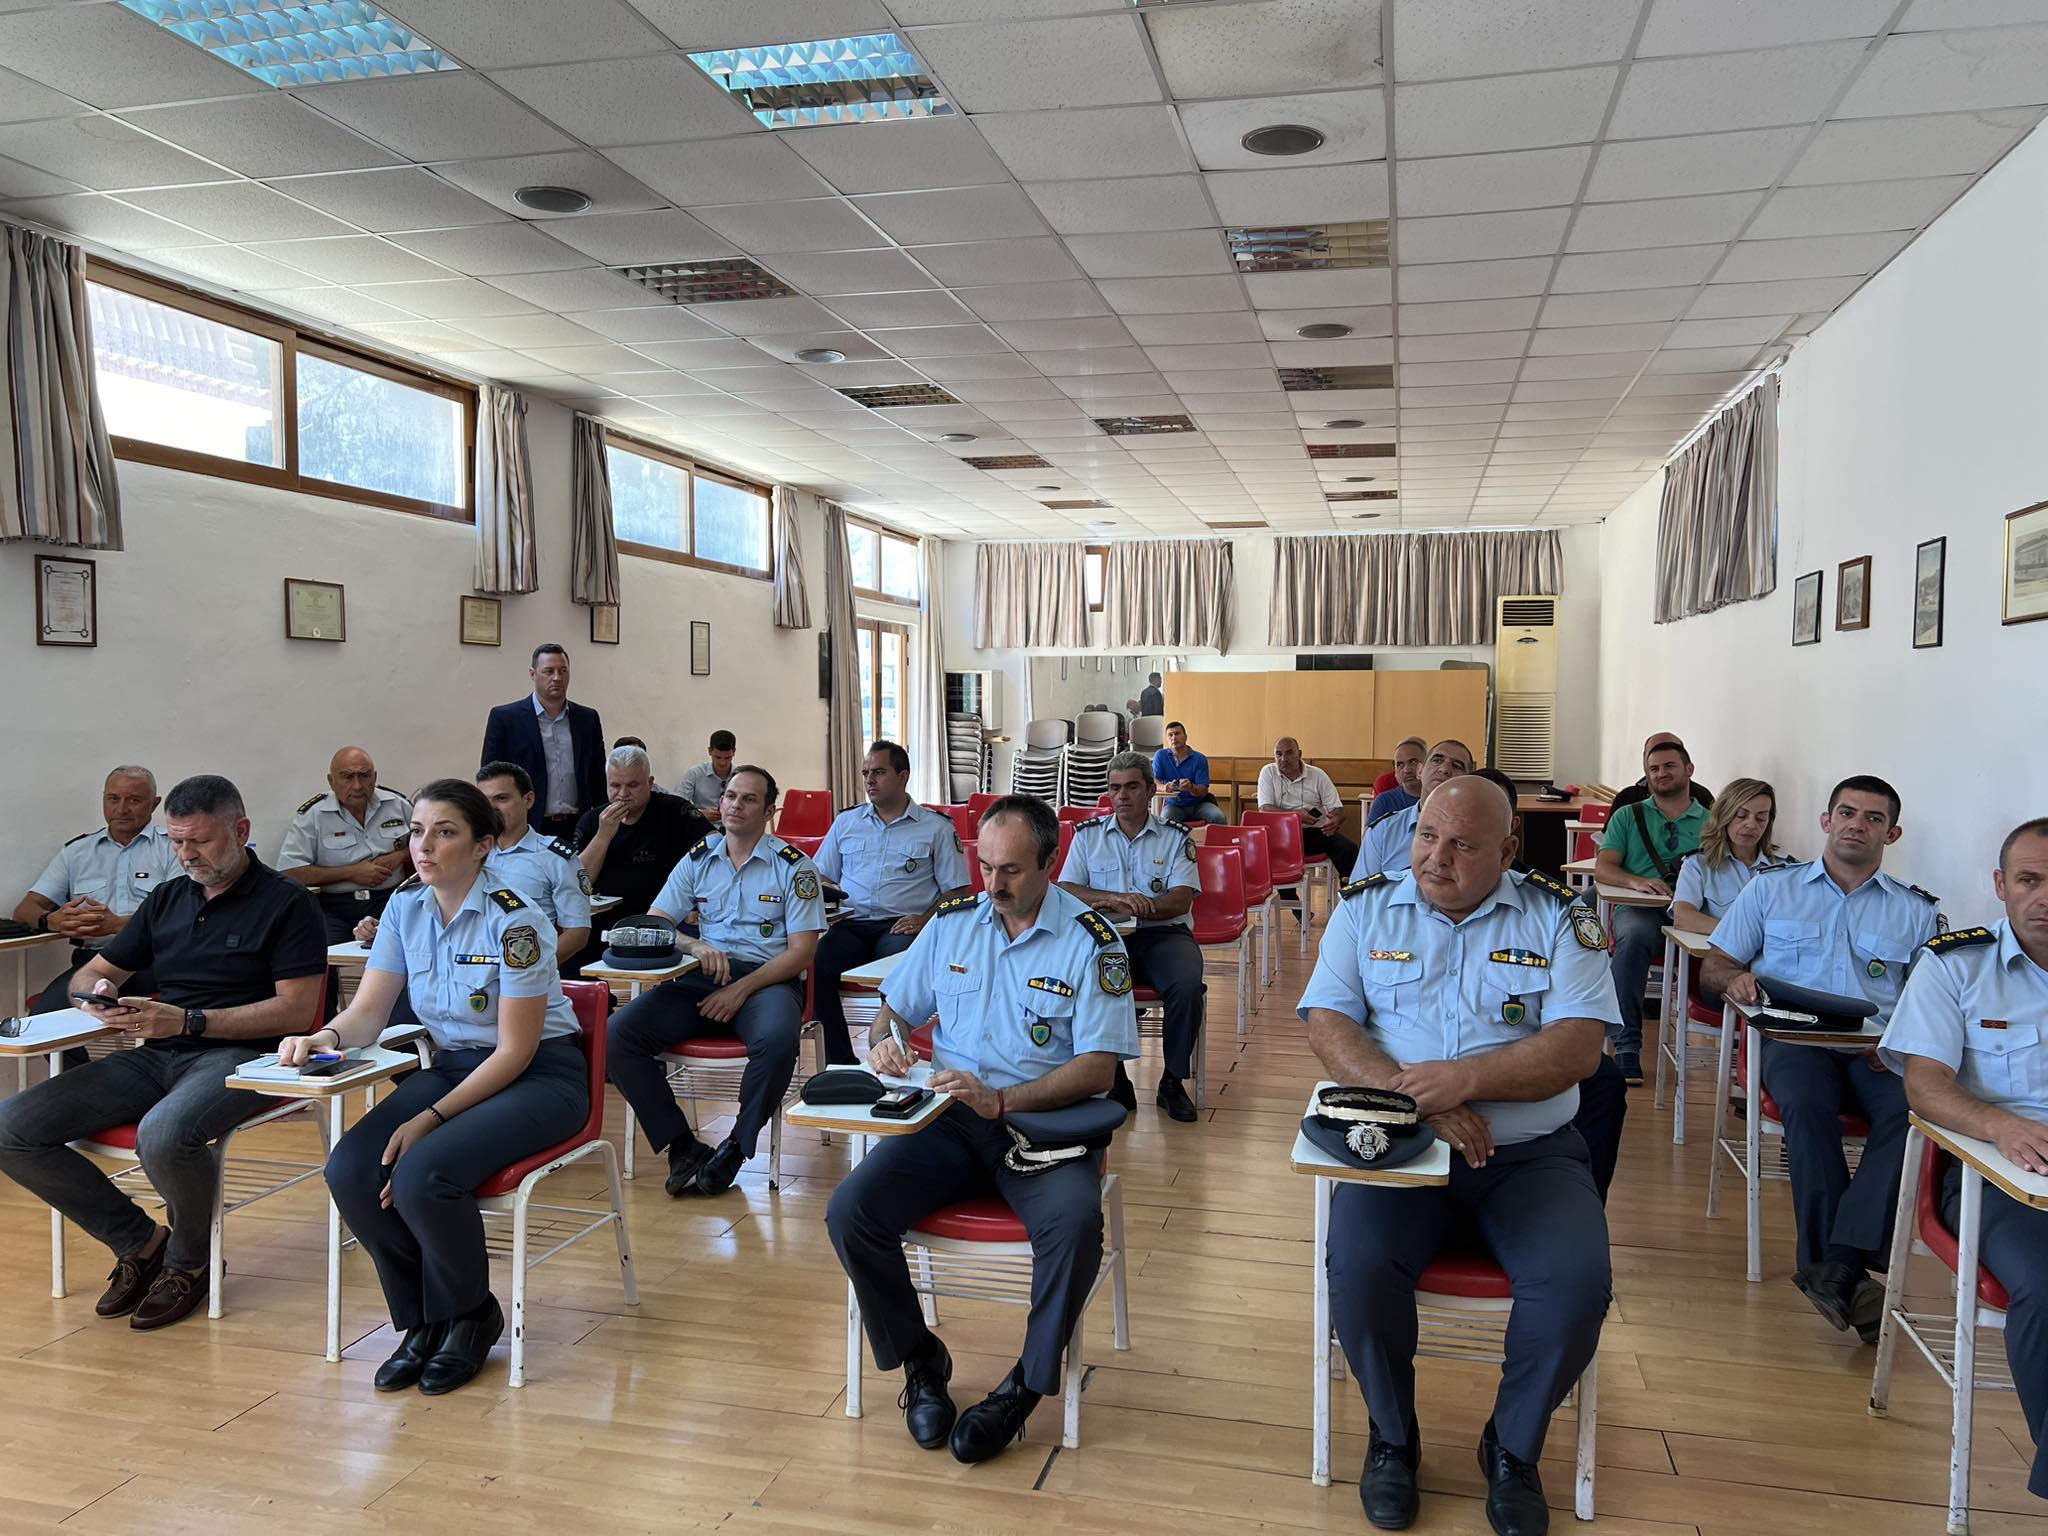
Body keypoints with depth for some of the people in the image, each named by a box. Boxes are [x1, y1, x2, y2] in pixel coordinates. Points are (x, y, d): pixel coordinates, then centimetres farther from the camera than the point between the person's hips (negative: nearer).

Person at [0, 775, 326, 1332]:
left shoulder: (286, 903, -2)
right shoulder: (167, 899, 18)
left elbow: (297, 1010, -11)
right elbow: (88, 974, 23)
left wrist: (187, 1021, -18)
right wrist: (100, 992, -3)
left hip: (238, 1054, -7)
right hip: (154, 1056, 7)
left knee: (164, 1135, -37)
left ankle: (189, 1260, -4)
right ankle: (140, 1240, 5)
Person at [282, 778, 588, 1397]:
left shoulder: (514, 921, -19)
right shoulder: (406, 909, 2)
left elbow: (515, 1051, -17)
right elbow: (368, 1012, 3)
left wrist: (431, 1119, -21)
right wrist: (324, 1037, -20)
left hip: (539, 1076, -6)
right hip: (452, 1066, 7)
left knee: (422, 1175, -29)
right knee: (350, 1170, -18)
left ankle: (469, 1317, 2)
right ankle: (422, 1321, 5)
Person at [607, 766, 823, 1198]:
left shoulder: (794, 867, 3)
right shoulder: (697, 860, 14)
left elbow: (802, 951, -3)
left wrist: (742, 988, -16)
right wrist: (694, 946, -13)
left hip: (768, 979, -3)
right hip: (702, 977, 4)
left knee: (777, 1040, -38)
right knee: (618, 1032, -20)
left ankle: (736, 1147, -13)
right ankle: (683, 1147, -12)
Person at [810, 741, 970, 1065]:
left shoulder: (937, 828, 12)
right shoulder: (846, 822, 23)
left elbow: (956, 889, 7)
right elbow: (821, 877, 24)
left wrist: (927, 919, -11)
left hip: (902, 926, -3)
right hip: (853, 923, 3)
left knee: (899, 960, -38)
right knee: (819, 959, -31)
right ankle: (841, 1062, -22)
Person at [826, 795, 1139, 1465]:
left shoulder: (1091, 940, -5)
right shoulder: (952, 921, 8)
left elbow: (1098, 1069, -10)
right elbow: (895, 1007, 18)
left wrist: (1001, 1100, -22)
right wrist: (884, 1041, -7)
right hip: (947, 1116, 4)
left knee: (1075, 1223, -34)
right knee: (848, 1212, -19)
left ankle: (1027, 1385, -8)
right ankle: (921, 1361, 5)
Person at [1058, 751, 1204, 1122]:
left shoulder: (1176, 837, 10)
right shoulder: (1088, 835, 14)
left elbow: (1181, 899, -3)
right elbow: (1067, 892, 4)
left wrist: (1128, 906, -17)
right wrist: (1115, 899, -14)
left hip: (1164, 934, 0)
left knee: (1187, 985, -32)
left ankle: (1173, 1081, -10)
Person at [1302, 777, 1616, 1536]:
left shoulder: (1556, 917, 3)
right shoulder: (1367, 906, 5)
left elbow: (1579, 1045, -7)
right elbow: (1327, 1023, -3)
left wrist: (1467, 1080, -21)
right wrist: (1415, 1097, -18)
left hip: (1532, 1154, 0)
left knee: (1578, 1283, -24)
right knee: (1358, 1267, -26)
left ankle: (1514, 1449, 7)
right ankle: (1393, 1438, 6)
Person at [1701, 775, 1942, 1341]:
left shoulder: (1918, 912, 20)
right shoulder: (1771, 889, 18)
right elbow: (1713, 967, 17)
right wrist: (1734, 978, -8)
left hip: (1879, 1050, 1)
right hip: (1793, 1037, -1)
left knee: (1913, 1110, -33)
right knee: (1807, 1104, -35)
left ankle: (1836, 1265, -39)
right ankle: (1850, 1272, -32)